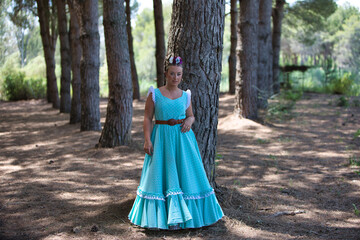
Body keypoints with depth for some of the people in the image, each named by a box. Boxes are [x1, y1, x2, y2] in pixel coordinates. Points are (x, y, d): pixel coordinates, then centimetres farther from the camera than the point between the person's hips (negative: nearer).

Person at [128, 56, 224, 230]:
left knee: (186, 174, 2)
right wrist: (147, 140, -11)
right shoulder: (154, 94, -1)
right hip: (162, 138, -2)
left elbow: (191, 115, 18)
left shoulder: (185, 95, 7)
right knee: (162, 175, 0)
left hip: (182, 138, 2)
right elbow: (147, 118, -2)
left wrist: (189, 121, -5)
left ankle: (187, 215, 14)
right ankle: (165, 217, 10)